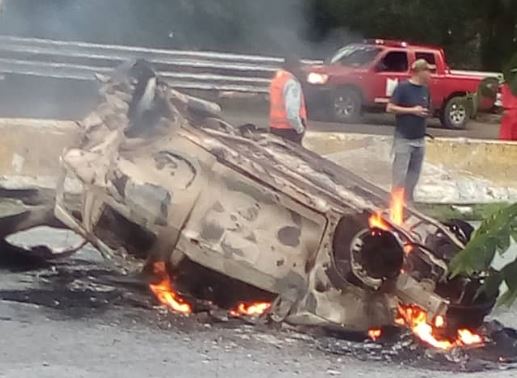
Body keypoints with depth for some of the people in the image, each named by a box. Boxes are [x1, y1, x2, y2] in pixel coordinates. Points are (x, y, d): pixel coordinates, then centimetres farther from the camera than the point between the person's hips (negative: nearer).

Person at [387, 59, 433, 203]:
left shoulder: (425, 89, 10)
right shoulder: (403, 87, -9)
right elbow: (390, 108, -13)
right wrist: (412, 110, -17)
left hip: (419, 139, 6)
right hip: (403, 139, -6)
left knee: (414, 175, 11)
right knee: (400, 175, -5)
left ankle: (408, 202, 21)